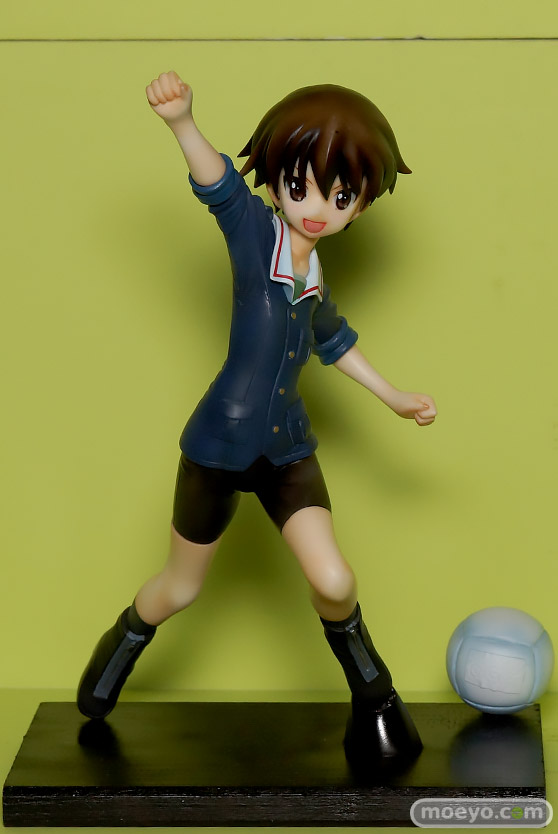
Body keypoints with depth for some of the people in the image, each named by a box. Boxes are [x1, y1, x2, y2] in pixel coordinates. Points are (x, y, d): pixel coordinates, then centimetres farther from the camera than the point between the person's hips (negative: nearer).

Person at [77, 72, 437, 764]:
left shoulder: (315, 277, 4)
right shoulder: (253, 229, -13)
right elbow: (216, 180, -34)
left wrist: (392, 398, 27)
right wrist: (181, 120, -54)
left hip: (287, 447, 4)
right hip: (219, 442, -4)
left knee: (333, 582, -11)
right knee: (180, 589, 13)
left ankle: (373, 697, 16)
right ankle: (121, 646, 46)